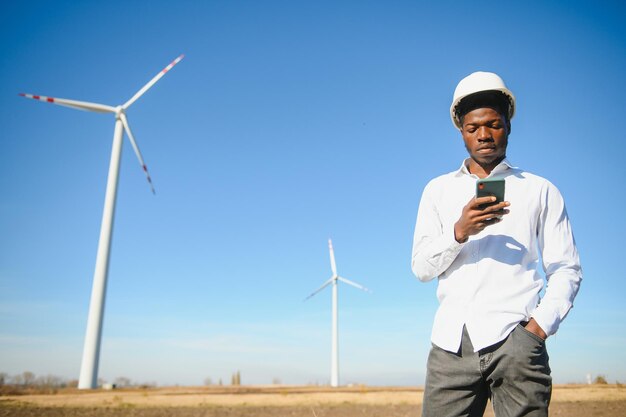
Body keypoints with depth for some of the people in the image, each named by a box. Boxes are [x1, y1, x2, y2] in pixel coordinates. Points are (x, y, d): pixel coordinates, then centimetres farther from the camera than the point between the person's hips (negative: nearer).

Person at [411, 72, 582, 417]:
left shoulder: (540, 191, 13)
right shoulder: (437, 190, 16)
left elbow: (566, 269, 7)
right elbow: (420, 267, 7)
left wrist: (540, 325, -8)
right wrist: (459, 231, -10)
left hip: (515, 340, -1)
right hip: (452, 342, 2)